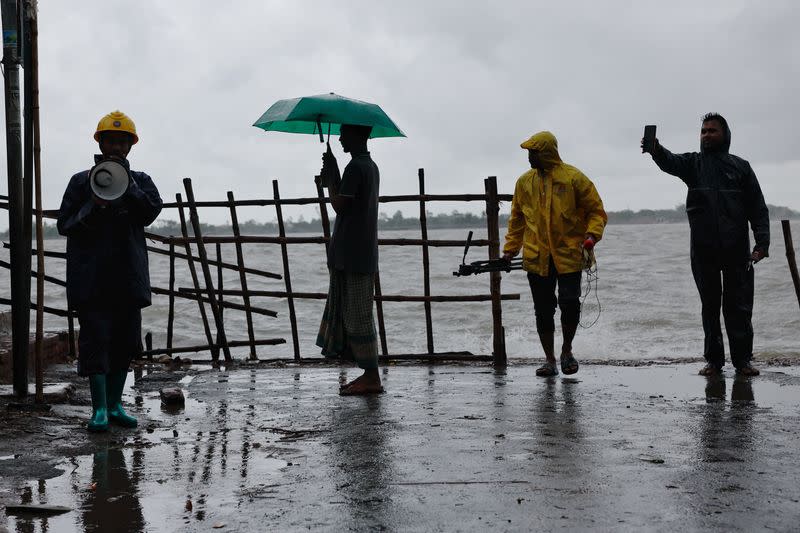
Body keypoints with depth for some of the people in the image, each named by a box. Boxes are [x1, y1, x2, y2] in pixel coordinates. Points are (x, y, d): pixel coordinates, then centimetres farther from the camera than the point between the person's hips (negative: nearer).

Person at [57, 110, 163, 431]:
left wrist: (127, 185, -15)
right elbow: (64, 225, 3)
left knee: (126, 340, 7)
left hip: (129, 276, 3)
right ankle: (99, 408, -5)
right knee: (96, 338, -8)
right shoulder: (82, 181, 7)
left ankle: (115, 404, 18)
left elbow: (152, 211, -5)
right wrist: (92, 208, -13)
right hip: (92, 277, -3)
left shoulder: (141, 181, 13)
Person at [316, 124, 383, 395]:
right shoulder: (371, 167, 17)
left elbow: (339, 205, -17)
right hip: (364, 253, 10)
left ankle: (372, 378, -3)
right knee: (353, 314, 12)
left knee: (357, 315, -6)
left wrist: (330, 173, -7)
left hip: (353, 256, -10)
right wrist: (331, 177, 11)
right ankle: (368, 374, 14)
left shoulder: (355, 167, -14)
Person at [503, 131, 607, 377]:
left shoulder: (574, 178, -4)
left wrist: (592, 235, -16)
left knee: (570, 302, -11)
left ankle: (567, 350, 14)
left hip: (568, 256, -3)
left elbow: (596, 211, 1)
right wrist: (510, 250, 13)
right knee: (543, 310, 5)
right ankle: (550, 360, 17)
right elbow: (517, 219, 17)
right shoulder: (525, 182, 8)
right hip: (536, 258, 3)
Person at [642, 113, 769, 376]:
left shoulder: (740, 166, 9)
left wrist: (762, 243, -6)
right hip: (703, 250, 1)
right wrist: (656, 150, -39)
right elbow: (671, 162, -15)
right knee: (710, 306, 8)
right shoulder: (694, 162, 8)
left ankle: (742, 359, 10)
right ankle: (714, 360, 16)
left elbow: (758, 207, 6)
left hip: (737, 250, 0)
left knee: (739, 306, 2)